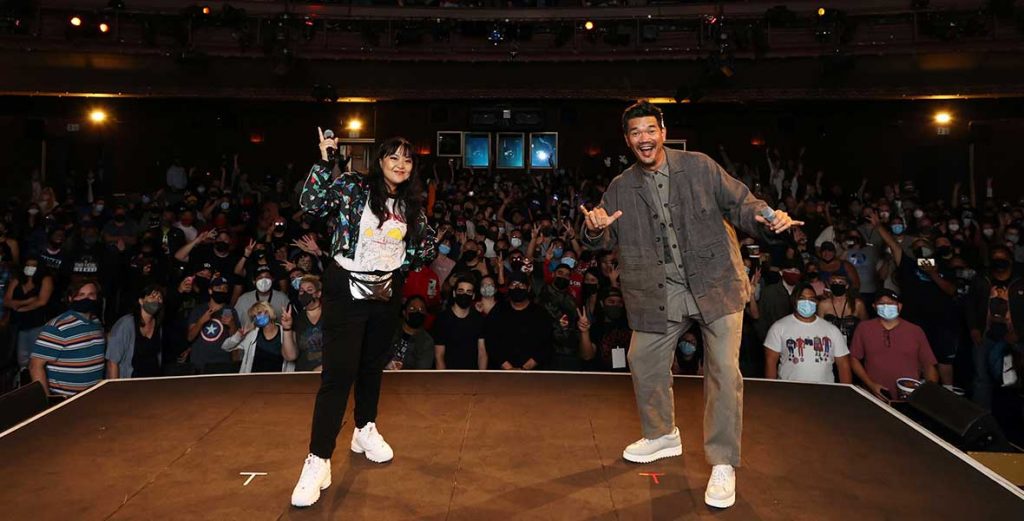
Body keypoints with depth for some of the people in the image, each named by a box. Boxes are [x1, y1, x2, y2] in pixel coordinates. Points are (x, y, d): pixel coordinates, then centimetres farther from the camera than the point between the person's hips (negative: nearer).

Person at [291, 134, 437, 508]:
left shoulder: (411, 204, 8)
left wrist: (406, 262, 2)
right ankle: (318, 461, -3)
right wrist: (323, 162, -27)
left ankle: (365, 430, 37)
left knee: (373, 365, 17)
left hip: (386, 292, 5)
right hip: (347, 289, -5)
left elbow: (426, 242, 18)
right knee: (338, 372, -9)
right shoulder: (353, 187, -7)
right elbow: (312, 203, -22)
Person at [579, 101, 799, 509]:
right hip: (659, 292, 4)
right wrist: (594, 230, -20)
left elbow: (739, 204, 0)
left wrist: (767, 219, -22)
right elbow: (606, 240, 5)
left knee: (724, 369, -8)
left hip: (715, 283, -3)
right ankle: (662, 435, 37)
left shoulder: (700, 167, -2)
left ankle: (722, 464, 8)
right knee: (643, 361, 11)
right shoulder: (620, 187, 6)